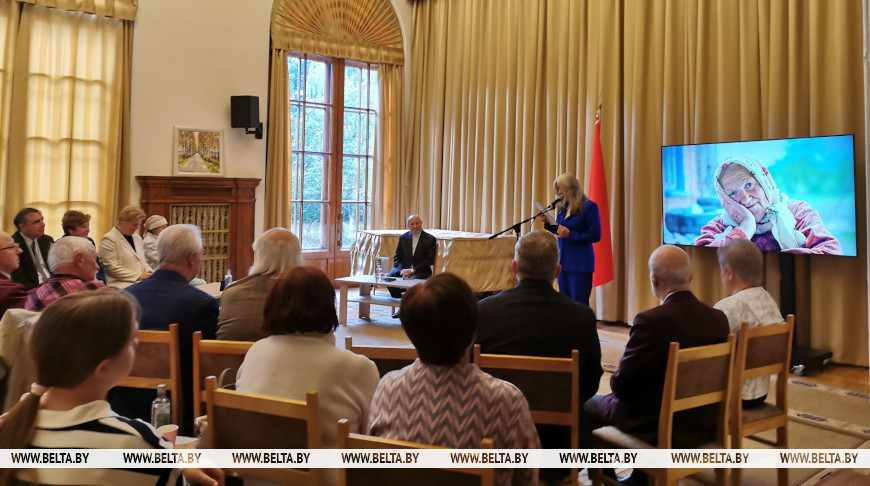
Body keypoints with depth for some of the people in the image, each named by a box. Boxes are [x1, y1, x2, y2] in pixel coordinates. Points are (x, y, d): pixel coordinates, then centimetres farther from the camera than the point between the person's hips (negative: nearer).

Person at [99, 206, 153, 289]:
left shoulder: (137, 238, 19)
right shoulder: (109, 239, -2)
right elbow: (112, 268, -9)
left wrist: (149, 273, 2)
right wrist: (138, 276, -13)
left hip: (141, 282, 7)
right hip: (121, 285, -7)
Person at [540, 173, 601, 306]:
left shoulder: (589, 207, -11)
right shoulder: (562, 207, 8)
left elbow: (595, 236, -14)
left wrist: (570, 234, -20)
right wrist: (548, 223, 0)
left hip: (580, 263, -7)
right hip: (563, 261, 7)